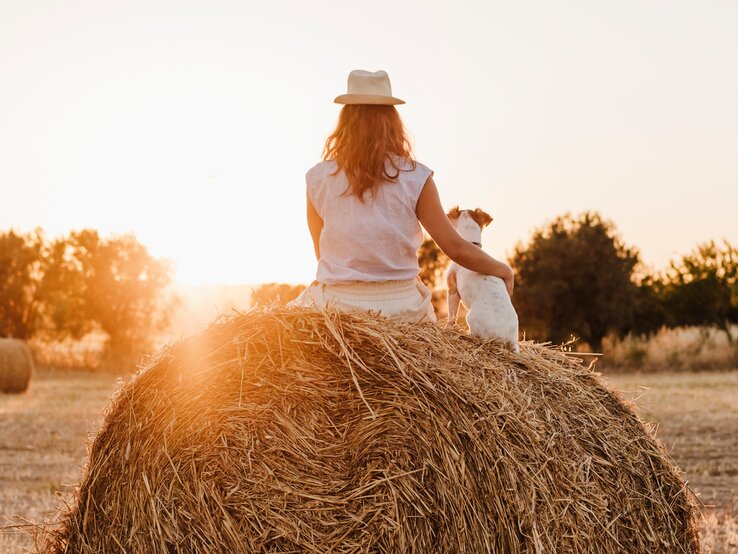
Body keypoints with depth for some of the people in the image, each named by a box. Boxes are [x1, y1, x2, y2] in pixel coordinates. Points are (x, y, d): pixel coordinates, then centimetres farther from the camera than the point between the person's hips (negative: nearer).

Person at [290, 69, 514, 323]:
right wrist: (502, 270, 15)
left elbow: (322, 254, 9)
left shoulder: (317, 178, -1)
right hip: (400, 307, 0)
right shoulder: (415, 178, -5)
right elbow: (456, 248, -3)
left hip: (337, 306, 0)